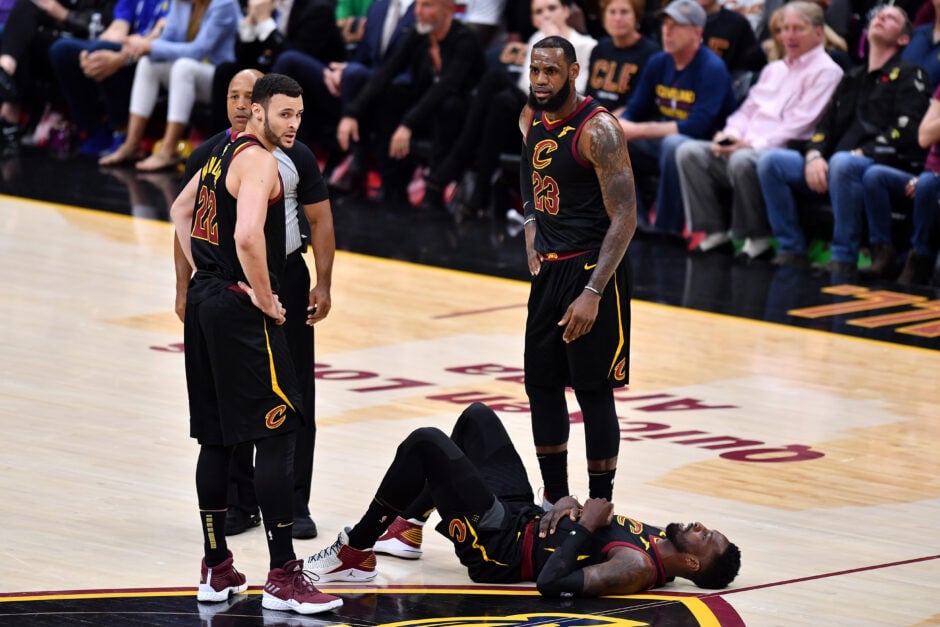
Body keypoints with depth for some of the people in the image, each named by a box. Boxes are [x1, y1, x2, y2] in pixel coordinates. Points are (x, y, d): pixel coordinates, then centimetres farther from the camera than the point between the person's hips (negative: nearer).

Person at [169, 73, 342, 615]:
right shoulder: (259, 160, -15)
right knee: (279, 432, -8)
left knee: (218, 438, 14)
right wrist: (265, 300, -16)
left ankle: (217, 570, 19)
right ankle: (283, 578, -10)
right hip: (241, 310, -10)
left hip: (206, 302, 10)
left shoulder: (224, 152, 15)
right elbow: (247, 237, -29)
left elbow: (182, 211, 27)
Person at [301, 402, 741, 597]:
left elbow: (552, 583, -38)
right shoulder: (655, 537, 0)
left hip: (497, 544, -9)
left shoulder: (636, 568, -28)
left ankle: (355, 555, -2)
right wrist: (571, 505, -7)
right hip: (522, 514, 9)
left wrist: (585, 524, -28)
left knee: (425, 443, -20)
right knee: (477, 417, 22)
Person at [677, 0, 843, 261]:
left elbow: (799, 123, -12)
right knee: (688, 152, -12)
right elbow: (748, 109, 25)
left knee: (742, 161, -39)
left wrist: (753, 144, -18)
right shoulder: (774, 69, 26)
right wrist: (729, 134, 2)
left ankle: (758, 239, -23)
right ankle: (715, 233, -12)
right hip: (743, 147, 8)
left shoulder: (826, 71, -2)